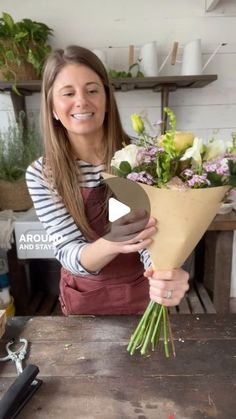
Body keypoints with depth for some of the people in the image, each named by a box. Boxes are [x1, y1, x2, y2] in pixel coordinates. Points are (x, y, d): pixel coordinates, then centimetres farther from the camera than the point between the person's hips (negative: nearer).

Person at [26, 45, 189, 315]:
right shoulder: (40, 175, -17)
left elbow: (150, 233, -21)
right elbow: (69, 255, -21)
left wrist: (165, 274, -43)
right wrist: (110, 244, -43)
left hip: (143, 293, 0)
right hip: (84, 299, 1)